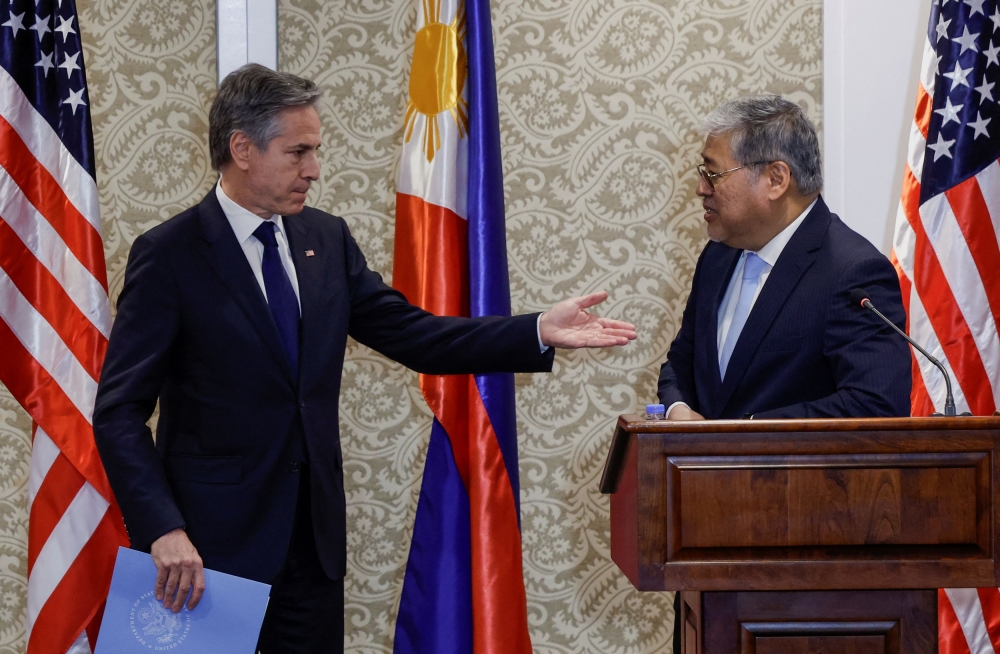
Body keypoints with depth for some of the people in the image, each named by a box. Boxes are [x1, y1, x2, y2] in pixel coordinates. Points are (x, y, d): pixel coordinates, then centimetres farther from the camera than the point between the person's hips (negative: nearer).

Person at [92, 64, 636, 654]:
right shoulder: (169, 255, -9)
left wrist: (539, 333, -4)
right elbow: (120, 412, -12)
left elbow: (411, 333, 7)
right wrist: (163, 530, -23)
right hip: (215, 540, -5)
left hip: (315, 535, 5)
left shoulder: (327, 240, 8)